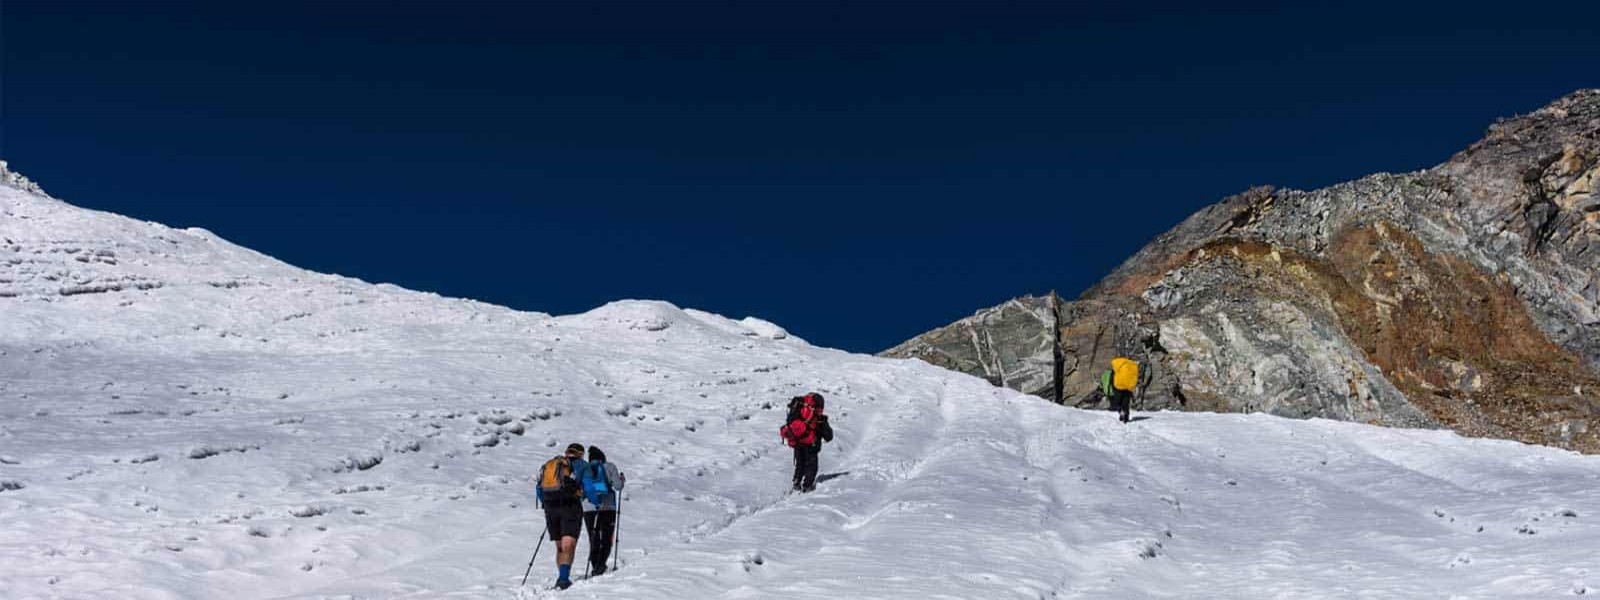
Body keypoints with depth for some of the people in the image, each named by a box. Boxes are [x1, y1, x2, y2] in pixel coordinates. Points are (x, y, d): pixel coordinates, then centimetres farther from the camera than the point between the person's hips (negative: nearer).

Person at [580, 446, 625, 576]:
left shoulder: (584, 469, 9)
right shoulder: (609, 467, 3)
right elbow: (618, 486, -1)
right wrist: (622, 480, 19)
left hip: (588, 508, 2)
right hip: (607, 507, -2)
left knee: (594, 540, 12)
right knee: (606, 539, 2)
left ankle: (594, 566, 6)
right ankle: (600, 564, -17)